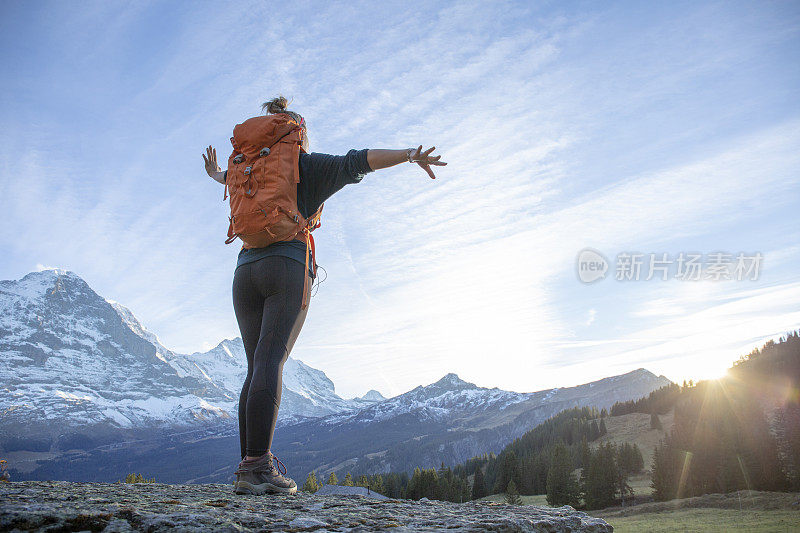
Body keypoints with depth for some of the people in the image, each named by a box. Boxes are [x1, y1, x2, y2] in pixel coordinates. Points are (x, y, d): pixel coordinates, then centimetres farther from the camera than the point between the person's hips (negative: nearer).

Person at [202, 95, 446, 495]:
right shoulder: (308, 165, 11)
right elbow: (356, 161, -6)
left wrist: (216, 174, 72)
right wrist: (409, 155, -14)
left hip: (246, 270, 6)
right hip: (288, 267, -5)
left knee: (258, 368, 2)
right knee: (270, 363, -17)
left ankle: (248, 471, -5)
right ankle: (256, 466, -26)